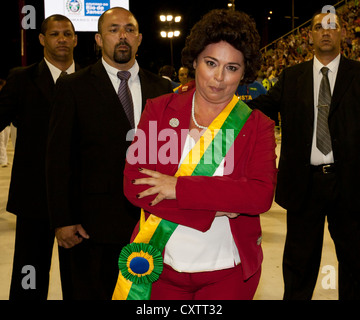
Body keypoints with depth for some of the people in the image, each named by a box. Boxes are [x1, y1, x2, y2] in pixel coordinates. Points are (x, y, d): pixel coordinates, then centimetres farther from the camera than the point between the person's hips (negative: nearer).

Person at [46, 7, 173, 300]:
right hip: (94, 222, -2)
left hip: (151, 218, 3)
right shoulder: (73, 87, -1)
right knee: (93, 292, 9)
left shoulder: (161, 88, 9)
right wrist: (62, 220, -8)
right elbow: (59, 158, -3)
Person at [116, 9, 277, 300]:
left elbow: (261, 194, -17)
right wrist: (215, 208, -18)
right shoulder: (159, 110, 0)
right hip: (162, 265, 1)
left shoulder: (258, 126, -2)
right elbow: (134, 184, -10)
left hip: (228, 272, 0)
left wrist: (180, 186, -21)